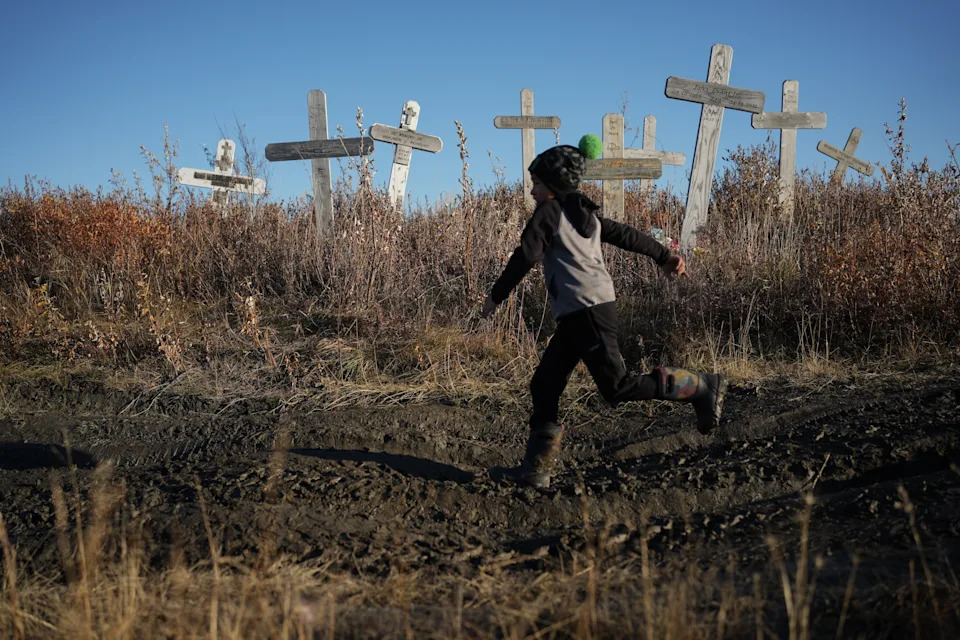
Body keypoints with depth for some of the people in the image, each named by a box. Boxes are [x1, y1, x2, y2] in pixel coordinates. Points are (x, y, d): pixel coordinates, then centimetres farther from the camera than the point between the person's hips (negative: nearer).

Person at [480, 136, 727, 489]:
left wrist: (496, 295, -3)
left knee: (617, 386, -12)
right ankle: (536, 468, 5)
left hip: (586, 310, -10)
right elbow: (626, 235, 27)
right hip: (577, 316, 10)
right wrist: (663, 256, 38)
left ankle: (701, 387, -4)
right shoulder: (585, 214, 21)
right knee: (545, 385, 7)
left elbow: (525, 256, -11)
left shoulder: (549, 213, -4)